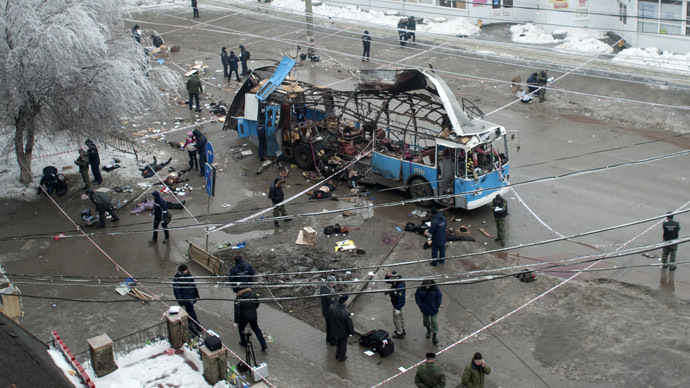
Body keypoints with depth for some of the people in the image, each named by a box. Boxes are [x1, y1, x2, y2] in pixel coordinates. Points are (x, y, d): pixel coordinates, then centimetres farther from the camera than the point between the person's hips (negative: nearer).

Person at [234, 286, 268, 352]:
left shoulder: (238, 300, -23)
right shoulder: (253, 294, -12)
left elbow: (237, 312, -21)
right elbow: (257, 304, 2)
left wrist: (236, 322, -10)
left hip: (243, 318, -4)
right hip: (253, 316, 4)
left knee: (241, 328, 26)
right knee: (256, 329, 21)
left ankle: (243, 343, 41)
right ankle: (263, 344, 18)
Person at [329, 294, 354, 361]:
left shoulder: (331, 307, -24)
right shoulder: (346, 313, -39)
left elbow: (329, 316, -2)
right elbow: (349, 325, -24)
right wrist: (352, 332, -4)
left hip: (335, 330, 5)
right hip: (343, 332, -4)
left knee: (337, 343, 30)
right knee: (343, 344, 22)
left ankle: (337, 355, 50)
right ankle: (342, 357, 42)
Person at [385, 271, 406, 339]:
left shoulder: (400, 287, -37)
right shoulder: (395, 281, -10)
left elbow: (401, 298, -32)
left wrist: (398, 309, -26)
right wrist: (387, 275, -19)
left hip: (397, 305, -9)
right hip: (396, 303, 9)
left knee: (396, 319, 9)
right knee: (400, 317, 27)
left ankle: (400, 334, 27)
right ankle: (402, 330, 46)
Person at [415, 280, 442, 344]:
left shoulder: (435, 289, -16)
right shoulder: (420, 289, -15)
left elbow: (439, 297, -4)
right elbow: (417, 297, -3)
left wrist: (437, 305, -8)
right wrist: (420, 305, -8)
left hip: (433, 309, -2)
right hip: (425, 309, 2)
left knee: (434, 322, -3)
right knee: (426, 320, 17)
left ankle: (434, 336, 7)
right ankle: (428, 330, 46)